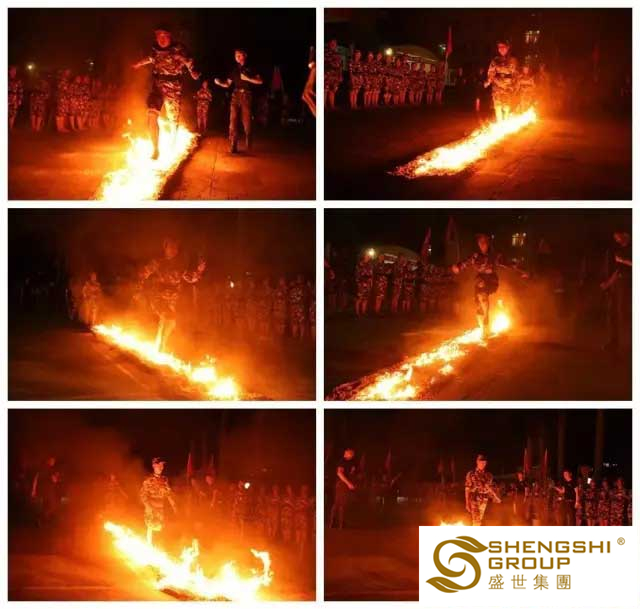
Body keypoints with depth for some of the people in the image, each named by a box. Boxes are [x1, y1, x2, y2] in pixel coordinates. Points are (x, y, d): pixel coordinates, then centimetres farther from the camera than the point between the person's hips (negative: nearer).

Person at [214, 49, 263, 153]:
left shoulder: (250, 69, 7)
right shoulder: (234, 70, 16)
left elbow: (260, 81, -1)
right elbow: (227, 84, 14)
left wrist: (247, 79, -11)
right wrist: (219, 83, -7)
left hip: (246, 96, -3)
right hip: (235, 96, 3)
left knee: (247, 121, -5)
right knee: (233, 121, -7)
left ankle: (248, 145, 6)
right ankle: (233, 147, -9)